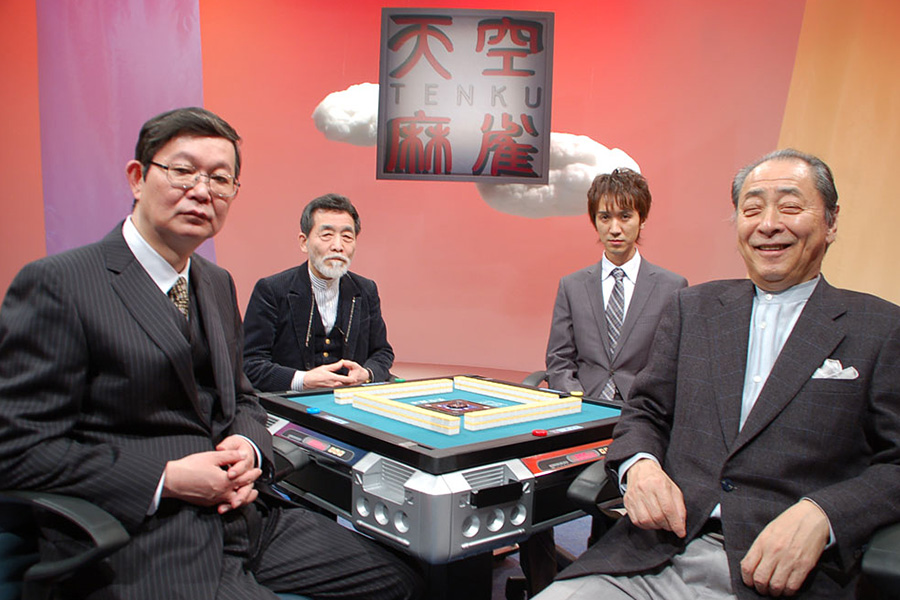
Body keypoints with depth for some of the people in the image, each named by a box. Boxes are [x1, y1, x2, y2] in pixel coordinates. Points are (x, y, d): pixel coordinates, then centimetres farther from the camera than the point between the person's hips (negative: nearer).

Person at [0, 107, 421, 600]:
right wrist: (167, 479, -18)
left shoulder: (218, 284, 15)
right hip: (145, 548, -7)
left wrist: (248, 447, -1)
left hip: (247, 518, 8)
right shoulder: (56, 284, -9)